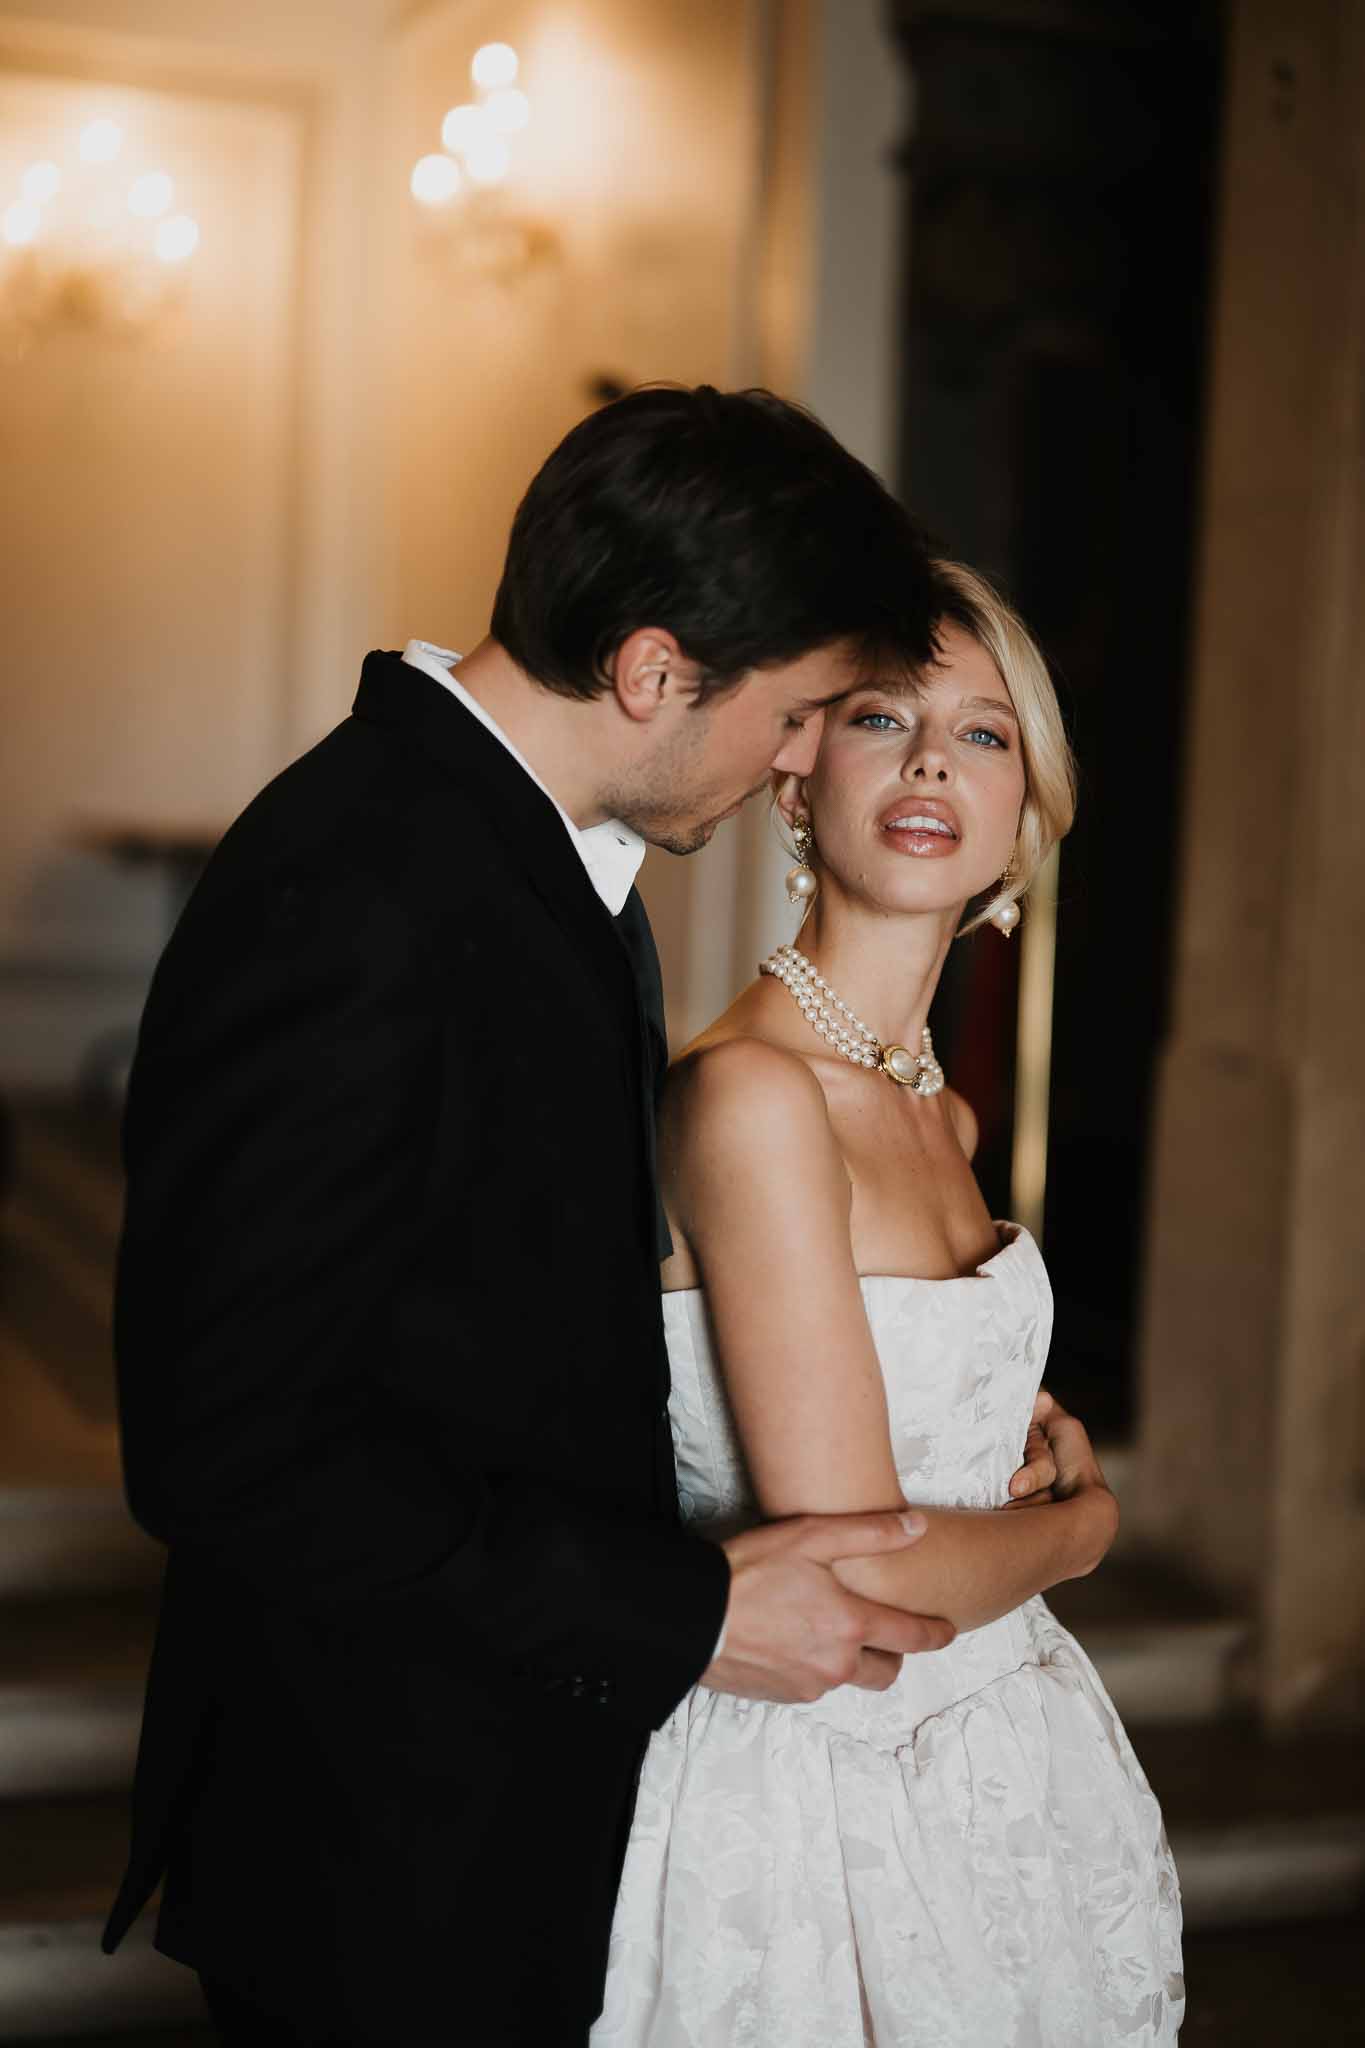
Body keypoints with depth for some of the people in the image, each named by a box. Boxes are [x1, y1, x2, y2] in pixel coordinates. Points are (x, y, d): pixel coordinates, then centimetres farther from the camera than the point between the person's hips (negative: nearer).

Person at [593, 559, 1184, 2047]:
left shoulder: (943, 1114, 3)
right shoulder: (750, 1093, -22)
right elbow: (859, 1573, -23)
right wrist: (1083, 1524, -7)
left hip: (1002, 1750, 8)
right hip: (821, 1796, -8)